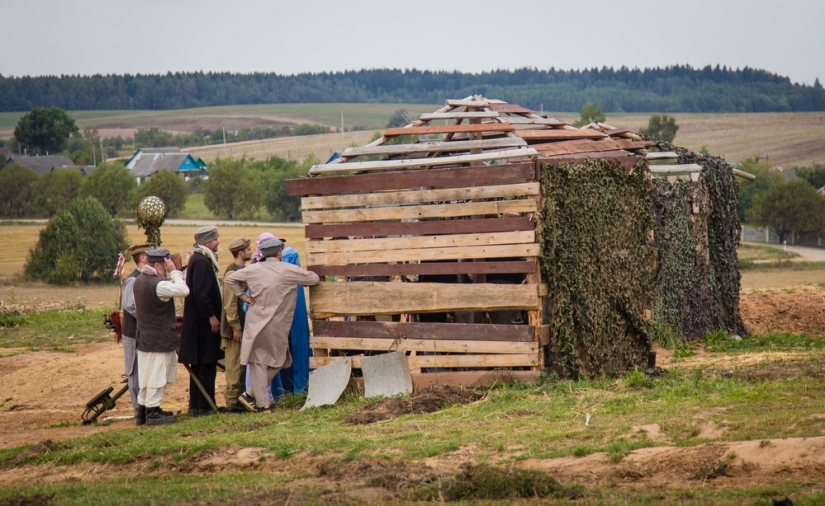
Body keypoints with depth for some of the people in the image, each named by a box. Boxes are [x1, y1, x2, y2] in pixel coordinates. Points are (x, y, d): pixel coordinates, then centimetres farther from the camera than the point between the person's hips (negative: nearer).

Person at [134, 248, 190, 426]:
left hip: (145, 337, 9)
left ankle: (143, 408, 22)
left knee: (147, 376, 16)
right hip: (159, 339, -9)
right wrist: (174, 272, -18)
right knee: (156, 376, -2)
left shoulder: (139, 281, 6)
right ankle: (152, 412, 2)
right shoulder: (158, 285, -24)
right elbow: (183, 290, -27)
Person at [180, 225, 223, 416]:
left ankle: (195, 404, 18)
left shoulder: (199, 259, 15)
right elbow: (200, 293, -24)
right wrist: (211, 316, -20)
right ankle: (205, 406, -3)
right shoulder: (202, 262, -18)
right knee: (207, 364, -6)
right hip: (203, 322, -11)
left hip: (198, 320, 11)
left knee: (199, 364, 13)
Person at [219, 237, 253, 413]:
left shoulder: (242, 271, 14)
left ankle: (238, 398, 18)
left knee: (241, 364, 13)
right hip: (234, 328, -9)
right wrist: (236, 327, -20)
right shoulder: (232, 273, -16)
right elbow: (230, 304, -19)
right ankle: (232, 402, -3)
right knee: (234, 365, -6)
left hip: (242, 326, 9)